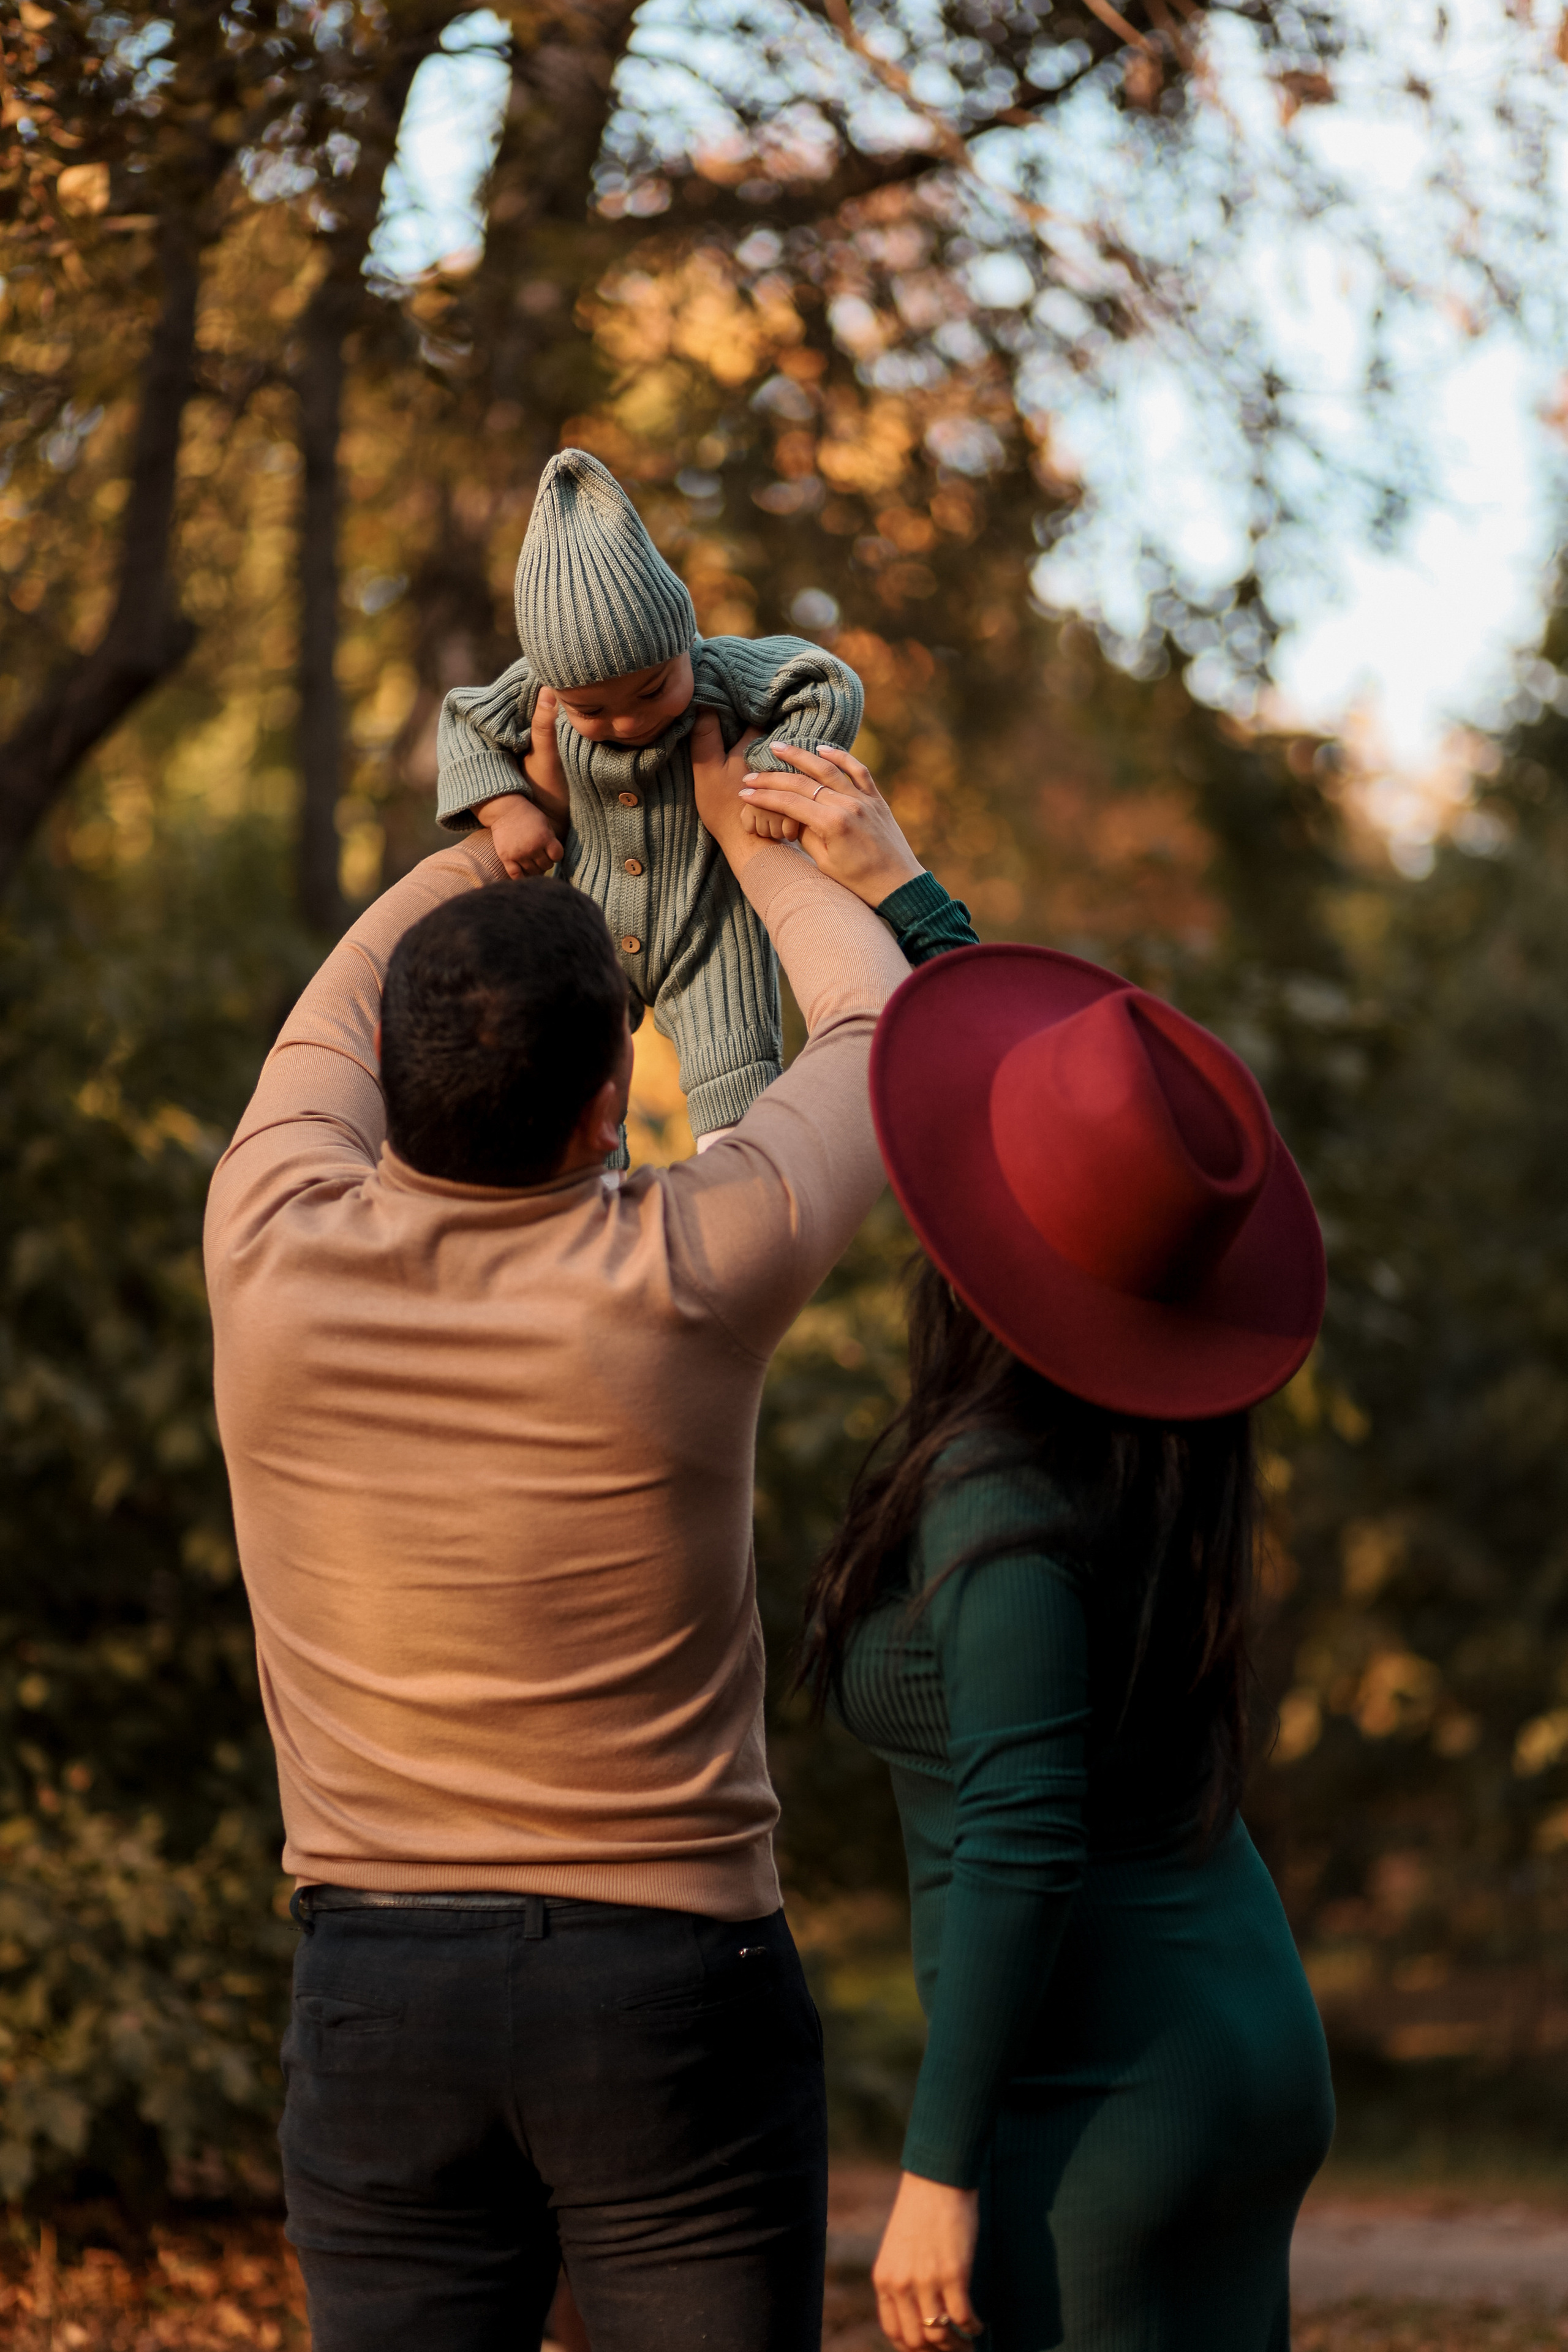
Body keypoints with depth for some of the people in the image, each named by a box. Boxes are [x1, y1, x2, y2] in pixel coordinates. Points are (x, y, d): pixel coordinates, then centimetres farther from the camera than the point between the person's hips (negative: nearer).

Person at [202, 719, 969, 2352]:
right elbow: (878, 1032, 6)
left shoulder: (274, 1256, -9)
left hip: (374, 1979, 3)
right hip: (673, 1976, -2)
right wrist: (750, 841, 24)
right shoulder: (686, 1280, -14)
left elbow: (340, 1014, 15)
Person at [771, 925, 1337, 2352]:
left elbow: (1022, 1849, -24)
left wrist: (940, 2171, -18)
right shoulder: (1166, 1445, 3)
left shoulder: (1006, 1498, -21)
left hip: (1100, 2106, -9)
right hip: (1250, 2046, 9)